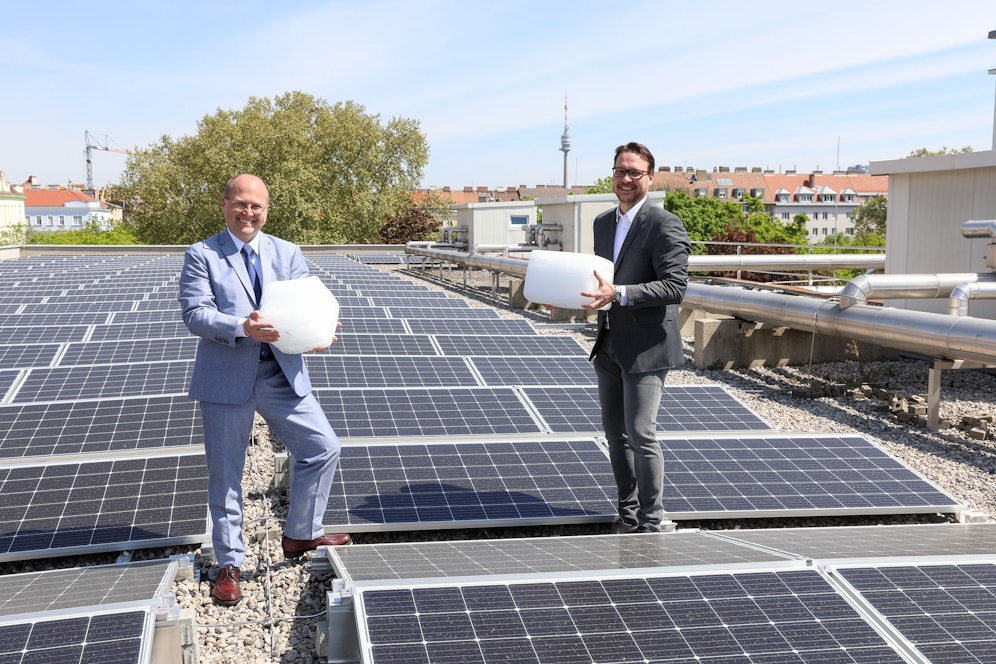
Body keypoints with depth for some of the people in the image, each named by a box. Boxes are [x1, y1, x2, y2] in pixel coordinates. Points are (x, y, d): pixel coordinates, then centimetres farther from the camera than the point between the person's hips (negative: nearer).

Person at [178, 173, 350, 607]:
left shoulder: (288, 254, 10)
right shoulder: (202, 255, -1)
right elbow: (195, 314, -12)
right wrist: (242, 327, -29)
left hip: (282, 373, 3)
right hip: (226, 377, -3)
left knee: (323, 449, 1)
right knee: (225, 474, 6)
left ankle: (300, 535, 22)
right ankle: (229, 564, 22)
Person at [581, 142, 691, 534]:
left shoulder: (665, 226, -12)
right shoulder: (603, 223, 12)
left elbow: (675, 286, -20)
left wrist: (619, 293, -30)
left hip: (646, 348, -8)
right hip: (609, 346, 8)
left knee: (641, 435, -7)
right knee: (615, 433, 14)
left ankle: (651, 522, 5)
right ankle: (628, 512, 27)